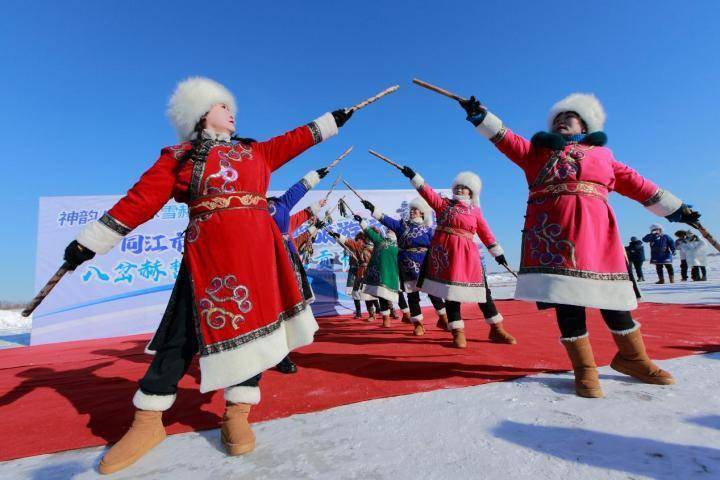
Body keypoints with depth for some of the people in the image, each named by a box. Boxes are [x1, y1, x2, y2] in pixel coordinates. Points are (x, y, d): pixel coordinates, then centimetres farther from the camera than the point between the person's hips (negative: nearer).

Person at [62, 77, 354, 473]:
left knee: (253, 320, 1)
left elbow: (295, 140, 28)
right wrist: (89, 243, 1)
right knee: (185, 332, -2)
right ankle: (148, 422, 15)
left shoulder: (257, 152, 22)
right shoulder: (179, 157, 9)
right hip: (209, 250, -4)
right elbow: (141, 200, 4)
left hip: (258, 247, 4)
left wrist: (331, 122, 30)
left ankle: (236, 415, 13)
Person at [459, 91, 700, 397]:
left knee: (611, 293, 3)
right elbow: (505, 139, 11)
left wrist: (673, 208, 22)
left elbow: (633, 182, 24)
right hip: (552, 226, -1)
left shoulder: (601, 153, 25)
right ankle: (584, 369, 4)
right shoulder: (538, 151, 22)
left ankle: (631, 358, 24)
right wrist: (480, 115, 0)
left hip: (594, 226, 2)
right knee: (566, 295, -5)